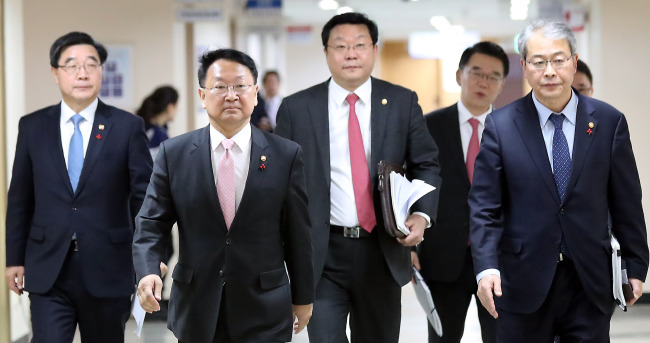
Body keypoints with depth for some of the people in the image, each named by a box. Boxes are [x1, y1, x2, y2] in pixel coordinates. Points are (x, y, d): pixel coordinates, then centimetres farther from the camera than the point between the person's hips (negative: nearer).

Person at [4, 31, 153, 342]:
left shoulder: (127, 127, -1)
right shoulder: (32, 127, 4)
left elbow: (144, 197, -1)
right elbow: (19, 198, 9)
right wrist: (14, 259, 7)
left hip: (107, 272, 0)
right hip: (48, 273, 1)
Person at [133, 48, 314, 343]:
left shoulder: (287, 155, -2)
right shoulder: (173, 153, 0)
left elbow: (299, 233, 3)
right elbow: (151, 224, 0)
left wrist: (303, 297, 8)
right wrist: (147, 272, -18)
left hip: (264, 312, -1)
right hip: (195, 309, 1)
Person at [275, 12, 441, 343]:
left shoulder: (403, 102, 3)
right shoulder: (295, 108, 0)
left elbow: (426, 165, 7)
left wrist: (422, 215, -12)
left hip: (383, 252, 2)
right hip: (321, 254, -2)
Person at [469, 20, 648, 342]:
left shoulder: (609, 122, 2)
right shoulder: (500, 125, -1)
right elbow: (484, 207, -3)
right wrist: (487, 267, -15)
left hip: (591, 284, 1)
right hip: (523, 286, -1)